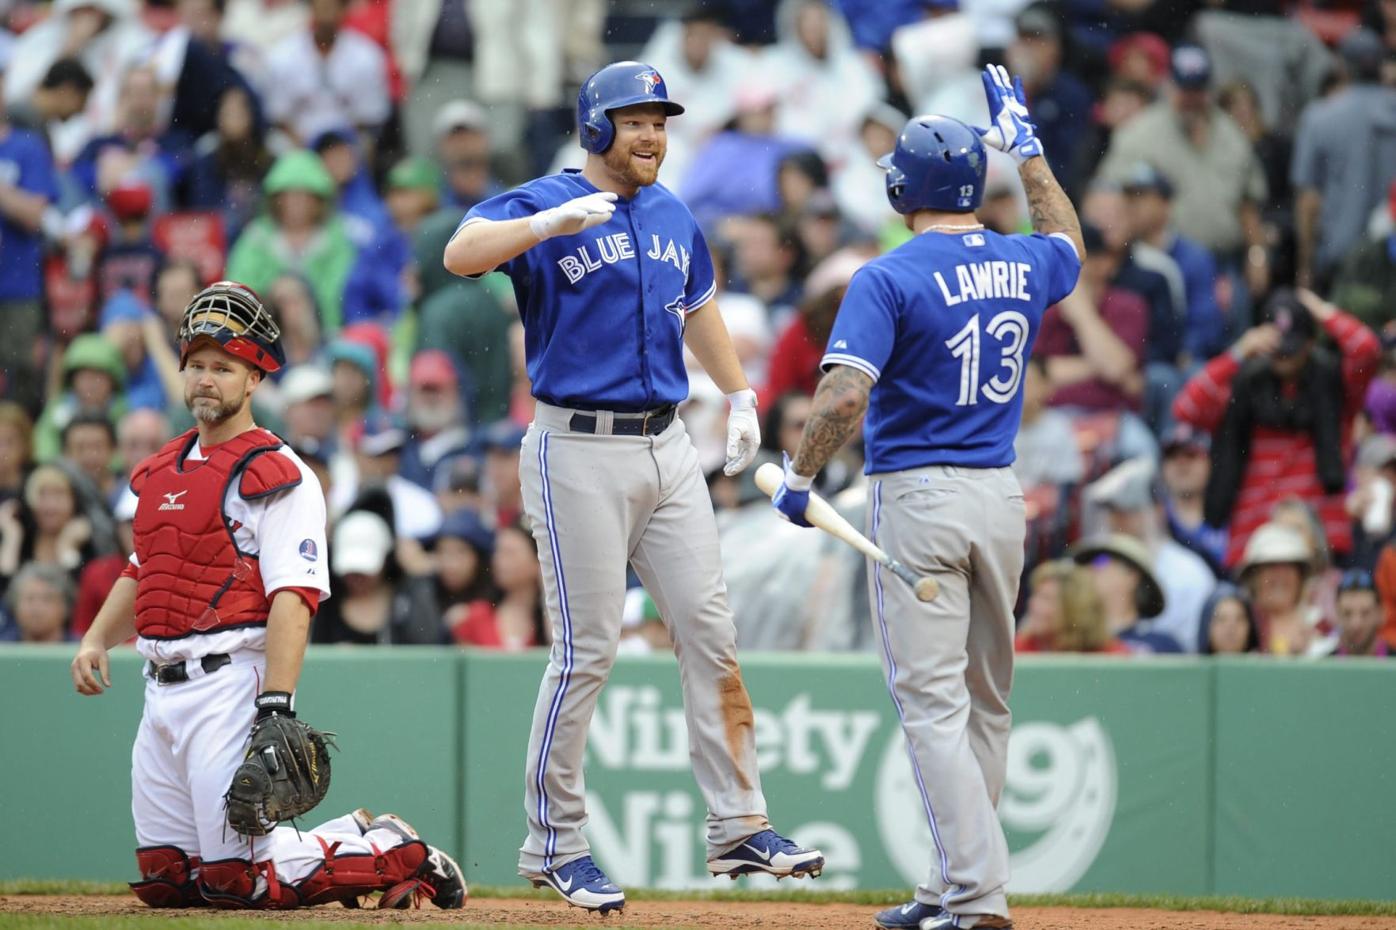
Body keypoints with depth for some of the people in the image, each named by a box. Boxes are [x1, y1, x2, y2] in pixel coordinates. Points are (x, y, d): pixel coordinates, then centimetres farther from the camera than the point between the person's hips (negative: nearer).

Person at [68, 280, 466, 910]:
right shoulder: (164, 469, 17)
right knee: (162, 880, 9)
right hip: (161, 689, 9)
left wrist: (275, 707, -26)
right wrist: (96, 640, 12)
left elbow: (293, 597, -17)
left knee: (240, 879, -15)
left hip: (229, 683, -8)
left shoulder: (276, 475, -8)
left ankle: (397, 856, 6)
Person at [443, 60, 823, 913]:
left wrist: (741, 397, 24)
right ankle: (554, 845, 5)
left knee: (711, 633, 3)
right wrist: (551, 222, -39)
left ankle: (739, 826, 7)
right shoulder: (544, 205, -8)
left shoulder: (672, 216, 13)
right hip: (579, 452, -6)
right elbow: (462, 255, -26)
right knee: (588, 651, -5)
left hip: (668, 449, 6)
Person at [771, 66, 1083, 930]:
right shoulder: (1023, 266, 6)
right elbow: (1068, 239, 33)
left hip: (916, 497, -6)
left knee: (933, 704, -7)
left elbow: (844, 397, -23)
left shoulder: (889, 278, -12)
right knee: (986, 701, 15)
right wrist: (1029, 146, 39)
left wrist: (799, 479, -10)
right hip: (1002, 498, 6)